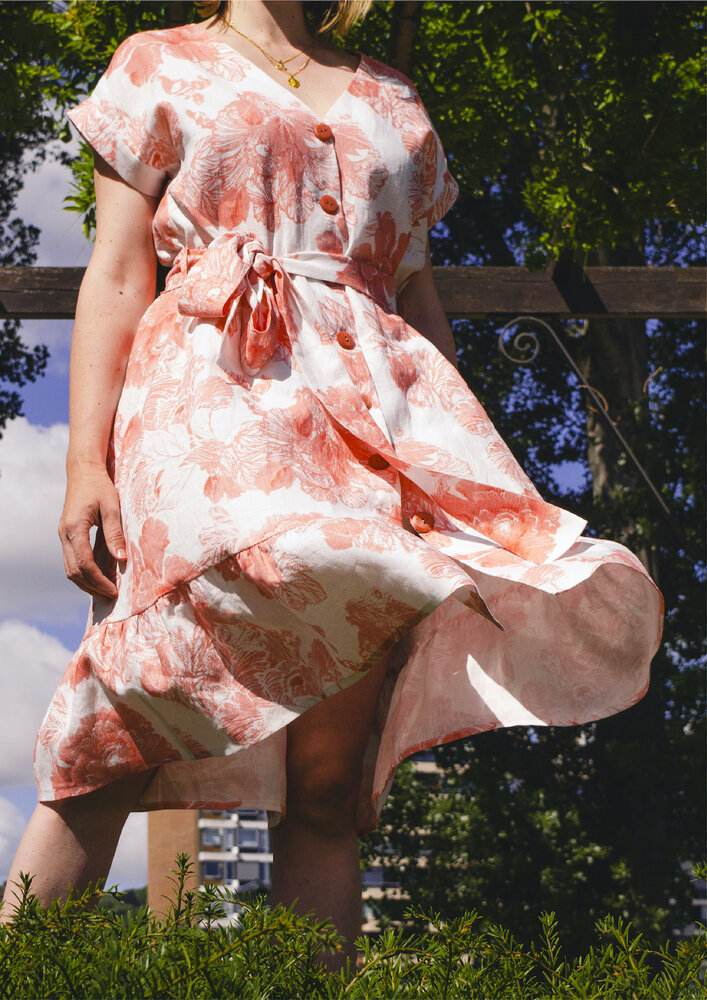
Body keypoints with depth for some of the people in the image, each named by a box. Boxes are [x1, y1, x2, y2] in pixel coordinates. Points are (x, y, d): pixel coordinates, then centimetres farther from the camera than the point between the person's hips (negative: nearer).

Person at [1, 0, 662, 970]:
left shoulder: (394, 100, 28)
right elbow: (116, 277, 9)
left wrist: (473, 473, 14)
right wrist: (85, 464, -4)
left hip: (380, 399, 4)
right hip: (214, 383, -4)